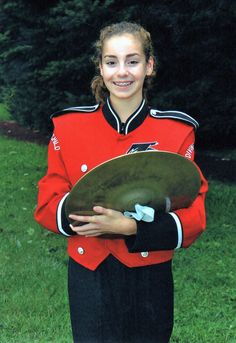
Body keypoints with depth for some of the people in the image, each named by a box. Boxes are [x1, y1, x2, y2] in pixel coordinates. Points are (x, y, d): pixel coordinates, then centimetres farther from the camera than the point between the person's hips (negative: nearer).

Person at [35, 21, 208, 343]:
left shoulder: (178, 131, -6)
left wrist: (129, 227, -25)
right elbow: (47, 204, -1)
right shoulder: (69, 127, -4)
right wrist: (87, 210, -21)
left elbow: (193, 217, -9)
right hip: (90, 280, 0)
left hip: (150, 283, 0)